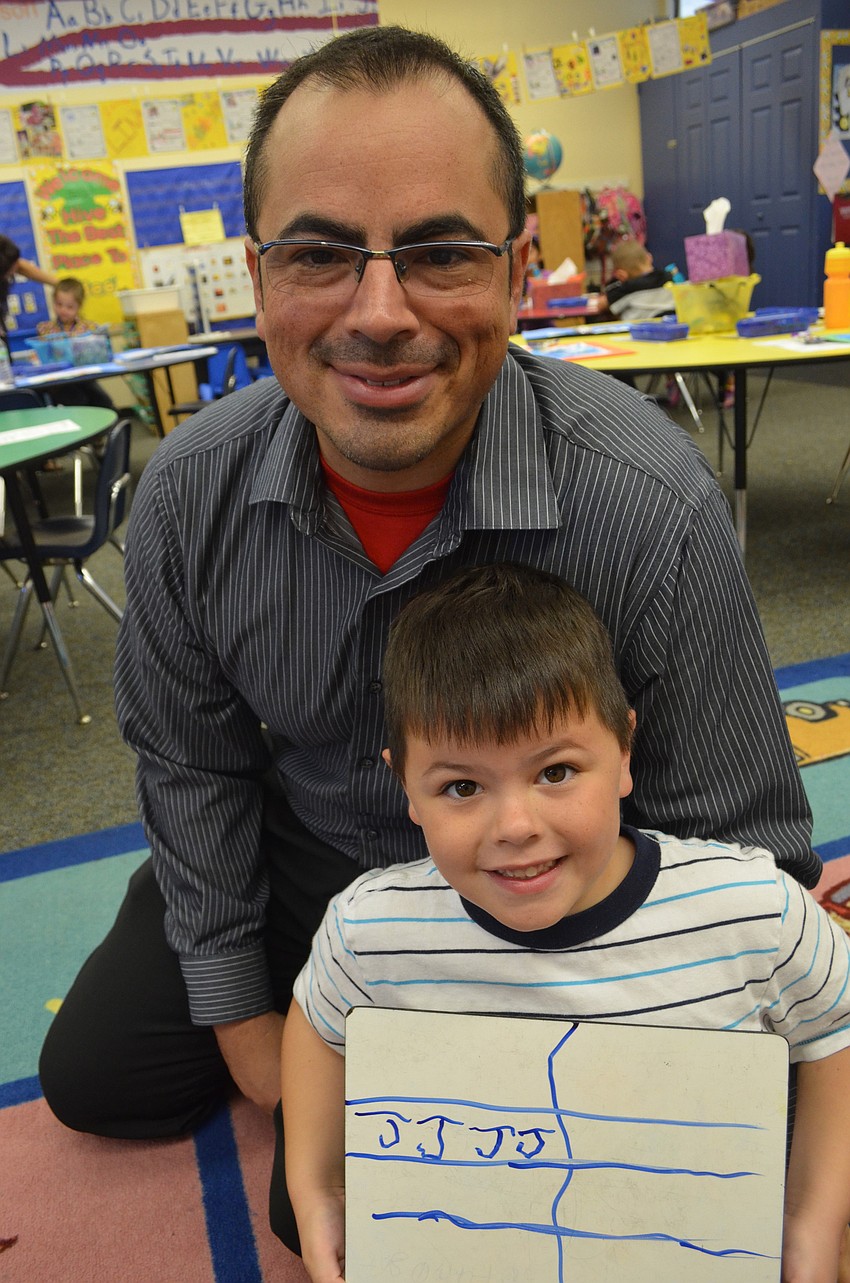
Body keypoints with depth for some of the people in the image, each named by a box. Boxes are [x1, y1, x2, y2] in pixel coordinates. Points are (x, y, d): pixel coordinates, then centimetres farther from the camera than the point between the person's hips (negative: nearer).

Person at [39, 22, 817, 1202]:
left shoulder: (654, 513, -31)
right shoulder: (190, 496, -19)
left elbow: (741, 857, -19)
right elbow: (191, 763, -4)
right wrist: (241, 1017, 1)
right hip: (298, 863, 4)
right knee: (98, 1076, 11)